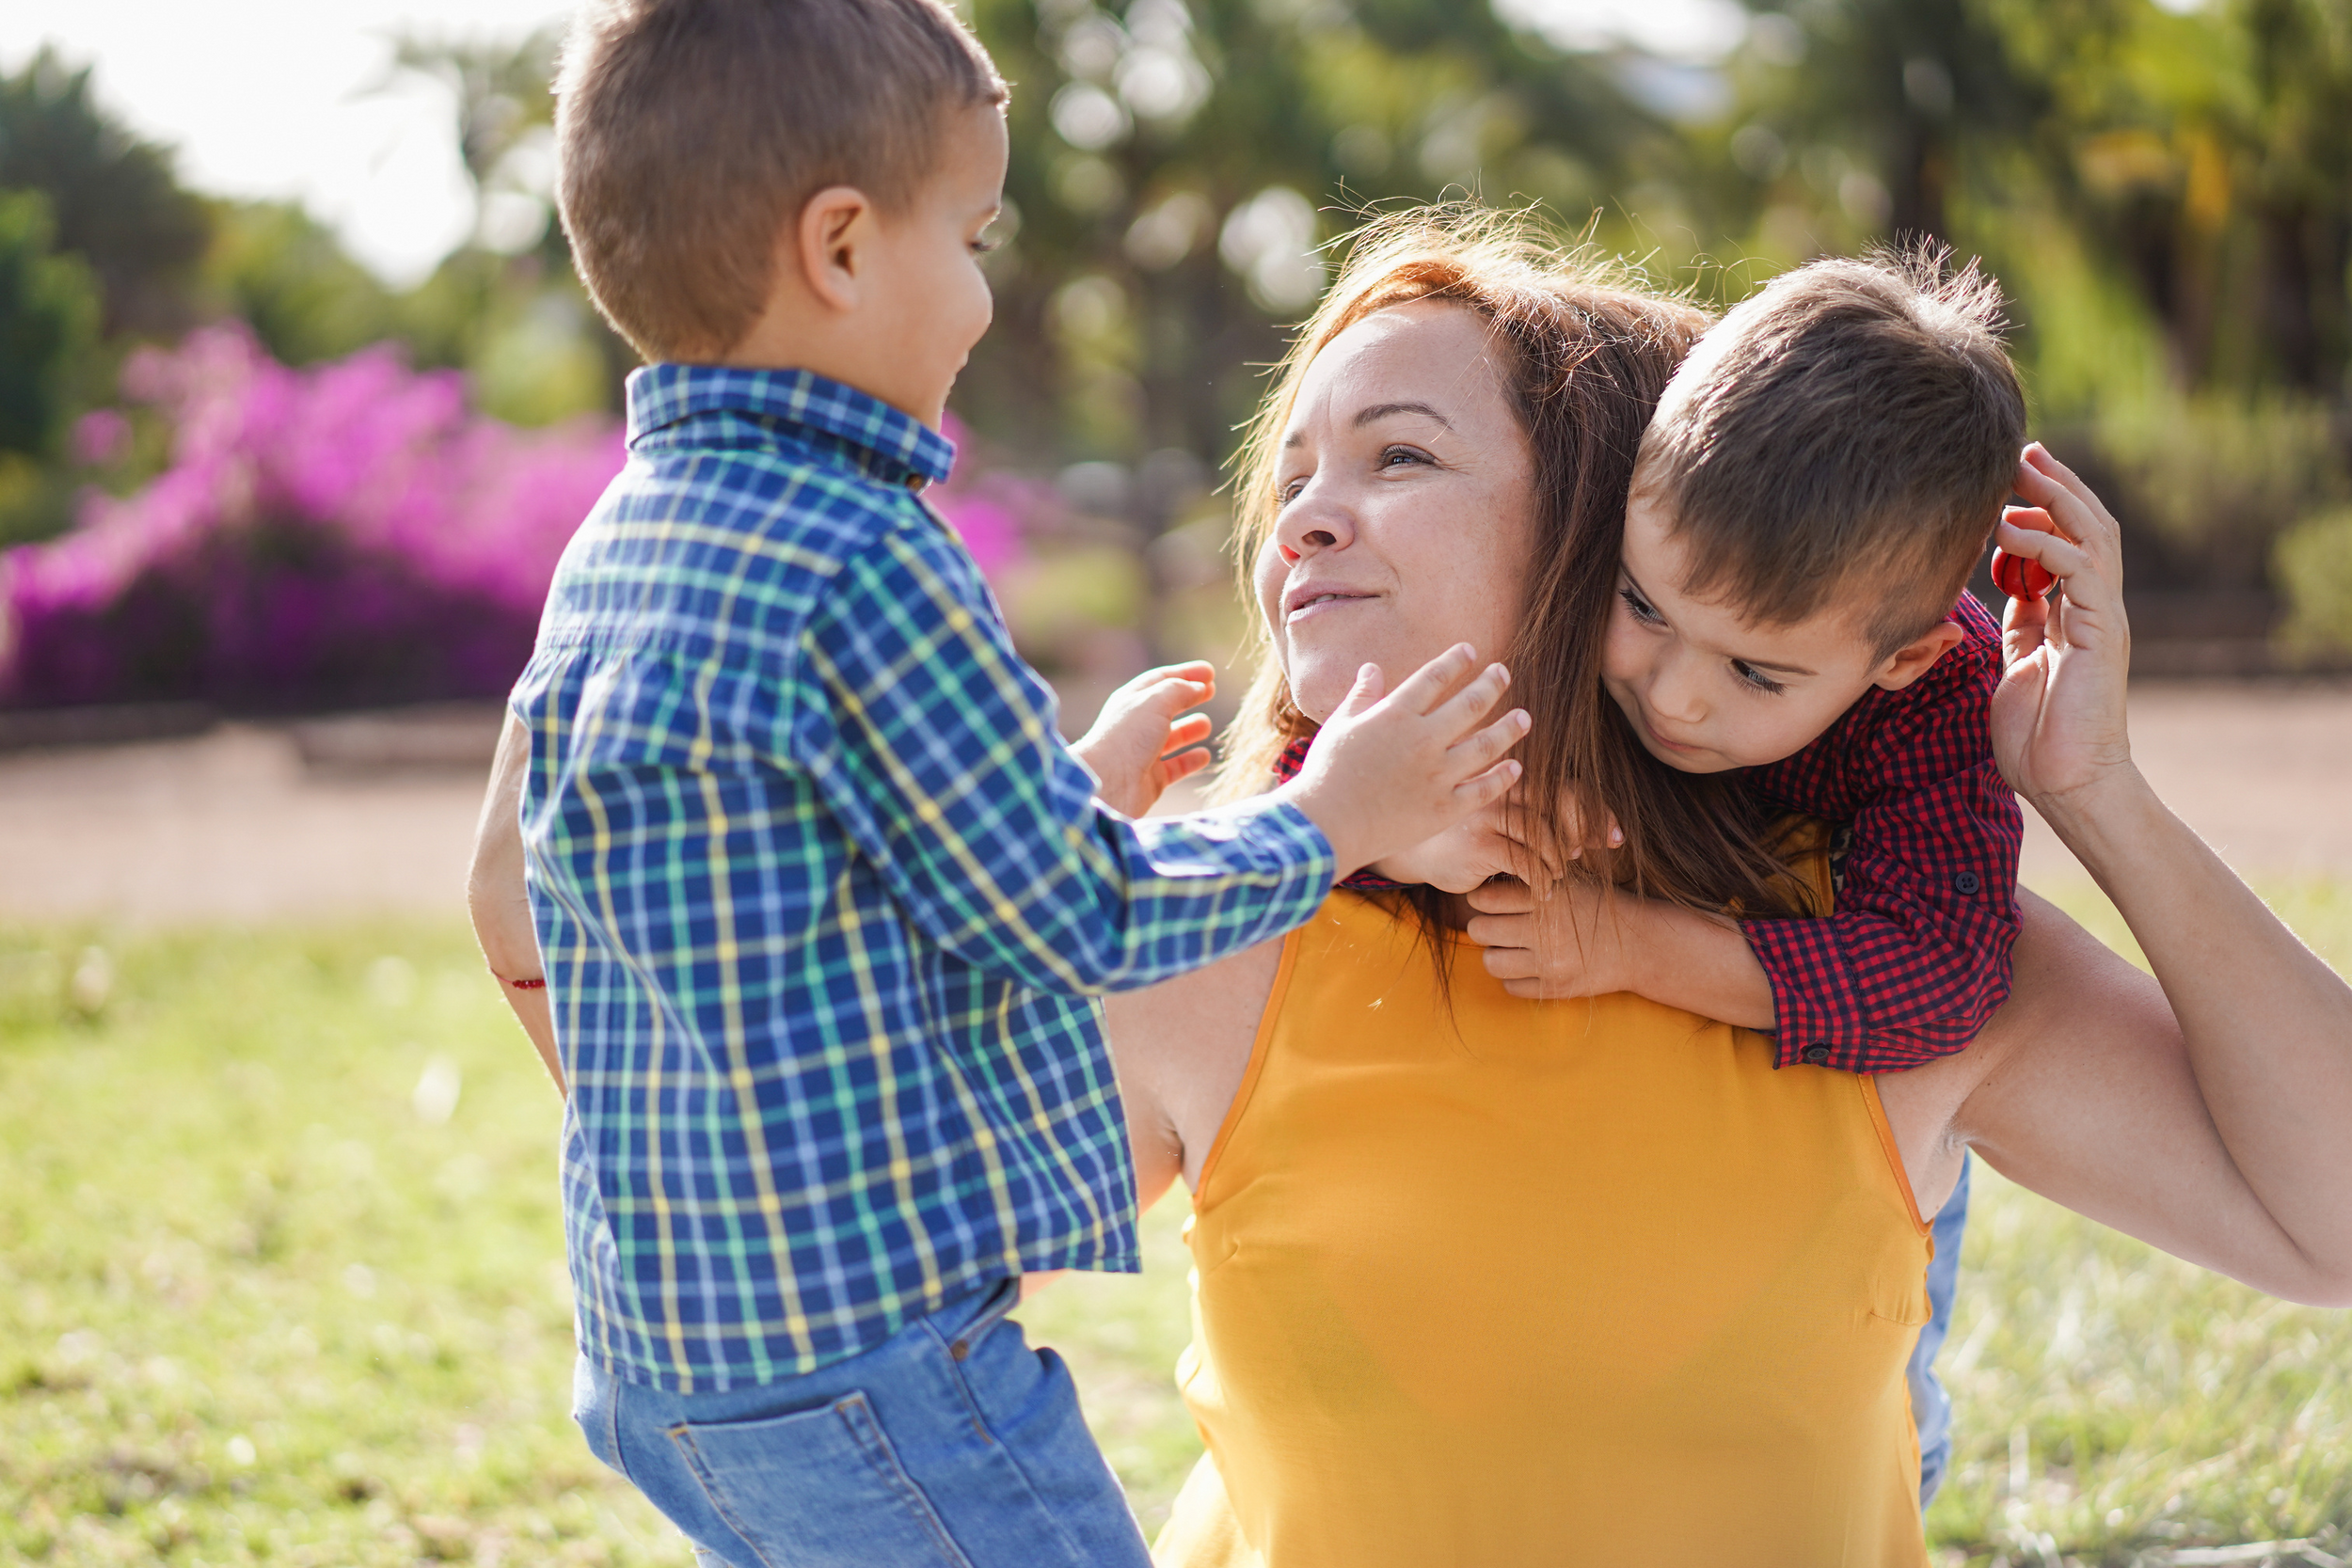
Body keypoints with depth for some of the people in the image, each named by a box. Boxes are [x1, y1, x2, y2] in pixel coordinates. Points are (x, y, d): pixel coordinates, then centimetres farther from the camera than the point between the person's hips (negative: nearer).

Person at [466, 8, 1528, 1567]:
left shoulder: (615, 550, 9)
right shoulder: (858, 561, -19)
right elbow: (1079, 919, -12)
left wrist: (1070, 784, 26)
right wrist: (1325, 827, 3)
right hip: (866, 1345, -9)